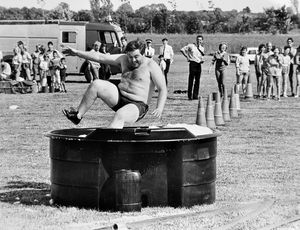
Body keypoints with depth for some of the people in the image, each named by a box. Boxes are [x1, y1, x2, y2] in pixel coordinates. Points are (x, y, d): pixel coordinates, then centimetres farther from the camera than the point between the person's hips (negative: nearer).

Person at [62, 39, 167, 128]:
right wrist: (77, 53, 6)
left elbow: (163, 89, -13)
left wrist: (159, 108, -29)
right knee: (96, 85, -15)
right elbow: (100, 57, 9)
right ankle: (77, 115, -8)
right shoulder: (124, 59, 9)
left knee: (120, 116, -38)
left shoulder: (151, 66, -7)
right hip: (118, 97, 6)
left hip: (137, 105, -6)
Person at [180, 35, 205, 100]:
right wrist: (187, 57, -5)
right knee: (191, 80, -5)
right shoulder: (191, 46, -1)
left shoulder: (202, 48, 16)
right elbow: (182, 50, -2)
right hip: (193, 63, -5)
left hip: (199, 64, 5)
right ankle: (190, 95, -3)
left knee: (197, 81, 3)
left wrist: (201, 60, 7)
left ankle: (195, 96, 6)